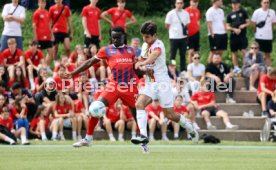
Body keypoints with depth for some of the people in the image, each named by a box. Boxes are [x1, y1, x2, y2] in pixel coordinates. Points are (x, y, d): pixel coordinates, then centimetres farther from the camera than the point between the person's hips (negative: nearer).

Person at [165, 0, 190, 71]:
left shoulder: (186, 14, 4)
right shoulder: (171, 14, -7)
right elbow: (167, 26, -1)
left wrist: (185, 30, 3)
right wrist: (173, 31, 4)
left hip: (183, 37, 4)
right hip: (174, 38, -4)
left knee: (183, 55, 10)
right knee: (173, 55, 1)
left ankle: (183, 70, 17)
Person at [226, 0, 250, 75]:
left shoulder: (243, 12, 7)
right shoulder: (230, 15, 9)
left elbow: (248, 22, 10)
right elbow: (227, 27, 8)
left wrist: (244, 25, -12)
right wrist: (234, 29, -11)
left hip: (242, 35, -2)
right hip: (233, 35, 2)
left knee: (244, 51, -11)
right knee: (234, 52, 7)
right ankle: (236, 68, 15)